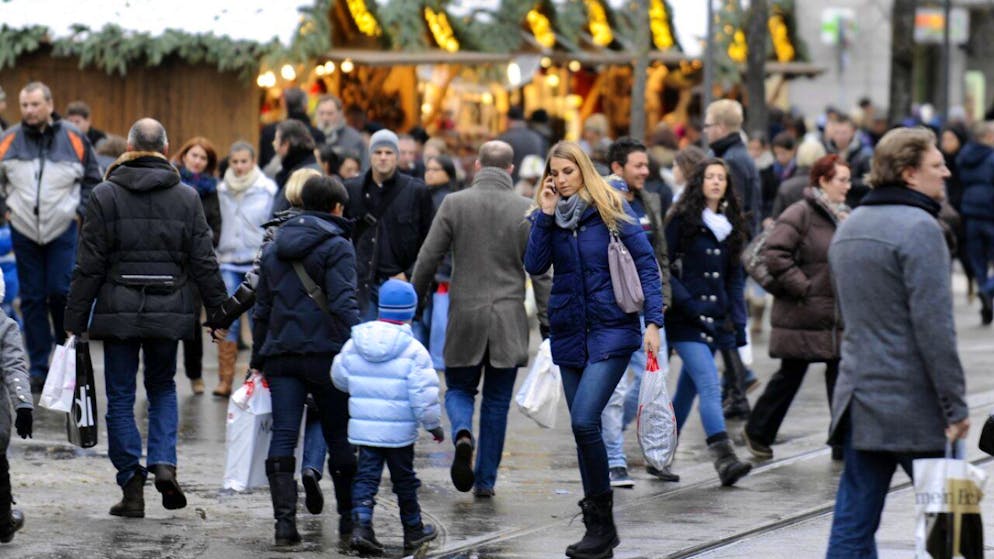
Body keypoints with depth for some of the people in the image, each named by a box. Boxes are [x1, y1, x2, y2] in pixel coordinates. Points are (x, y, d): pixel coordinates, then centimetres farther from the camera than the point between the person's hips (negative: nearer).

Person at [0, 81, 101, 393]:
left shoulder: (73, 139, -3)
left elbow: (92, 179, 8)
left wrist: (79, 210, -1)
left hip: (63, 230, -2)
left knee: (61, 291, -9)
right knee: (32, 299, 4)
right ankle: (39, 369, 9)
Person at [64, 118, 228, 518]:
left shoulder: (105, 196, -3)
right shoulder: (186, 198, 2)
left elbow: (89, 266, -3)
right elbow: (204, 263, 3)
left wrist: (75, 320, 1)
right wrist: (218, 312, 12)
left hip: (118, 314, -2)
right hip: (168, 313, 2)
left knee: (120, 399, 6)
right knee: (163, 388, 18)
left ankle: (132, 488, 3)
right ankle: (164, 463, -3)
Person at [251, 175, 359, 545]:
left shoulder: (274, 248, 15)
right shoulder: (336, 247, -5)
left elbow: (262, 307, 19)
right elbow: (343, 305, -14)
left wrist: (259, 357, 25)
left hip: (280, 355, 4)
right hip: (325, 352, -4)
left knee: (283, 436, -1)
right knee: (339, 437, 8)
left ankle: (285, 519, -10)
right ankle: (349, 517, 17)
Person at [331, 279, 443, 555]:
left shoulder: (354, 345, 1)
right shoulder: (413, 351, -13)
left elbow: (340, 378, 13)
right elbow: (424, 395, -14)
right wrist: (434, 425, -2)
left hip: (363, 427, 3)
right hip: (399, 429, -3)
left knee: (366, 476, 6)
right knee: (404, 479, 11)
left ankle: (361, 525, -13)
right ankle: (413, 530, 24)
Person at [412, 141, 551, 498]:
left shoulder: (454, 204, -4)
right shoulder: (527, 211, -2)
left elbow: (428, 260, -3)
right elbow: (540, 273, -1)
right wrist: (547, 322, 4)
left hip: (464, 316, -1)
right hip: (508, 320, 1)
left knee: (459, 389, 15)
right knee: (497, 402, 10)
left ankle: (463, 435, -17)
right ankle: (485, 480, 12)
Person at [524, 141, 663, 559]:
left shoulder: (611, 210, -4)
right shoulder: (546, 216, 8)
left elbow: (646, 264, -5)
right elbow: (535, 266, -6)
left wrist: (654, 321, -13)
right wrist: (546, 215, -12)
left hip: (611, 329, -5)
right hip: (569, 332, 5)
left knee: (584, 421, -19)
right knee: (583, 427, 7)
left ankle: (601, 520, -7)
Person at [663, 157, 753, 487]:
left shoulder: (730, 226, 14)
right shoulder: (682, 220, -4)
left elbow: (735, 277, 19)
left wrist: (739, 323, 11)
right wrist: (691, 306, -15)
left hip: (715, 320, 6)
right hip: (685, 321, -6)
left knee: (687, 390, 13)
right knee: (710, 386, -18)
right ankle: (724, 459, -27)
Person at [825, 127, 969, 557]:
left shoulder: (848, 228, 16)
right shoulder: (918, 227, -13)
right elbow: (934, 325, -17)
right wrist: (955, 406, -14)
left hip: (859, 399, 8)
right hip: (912, 406, -8)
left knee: (853, 523, 6)